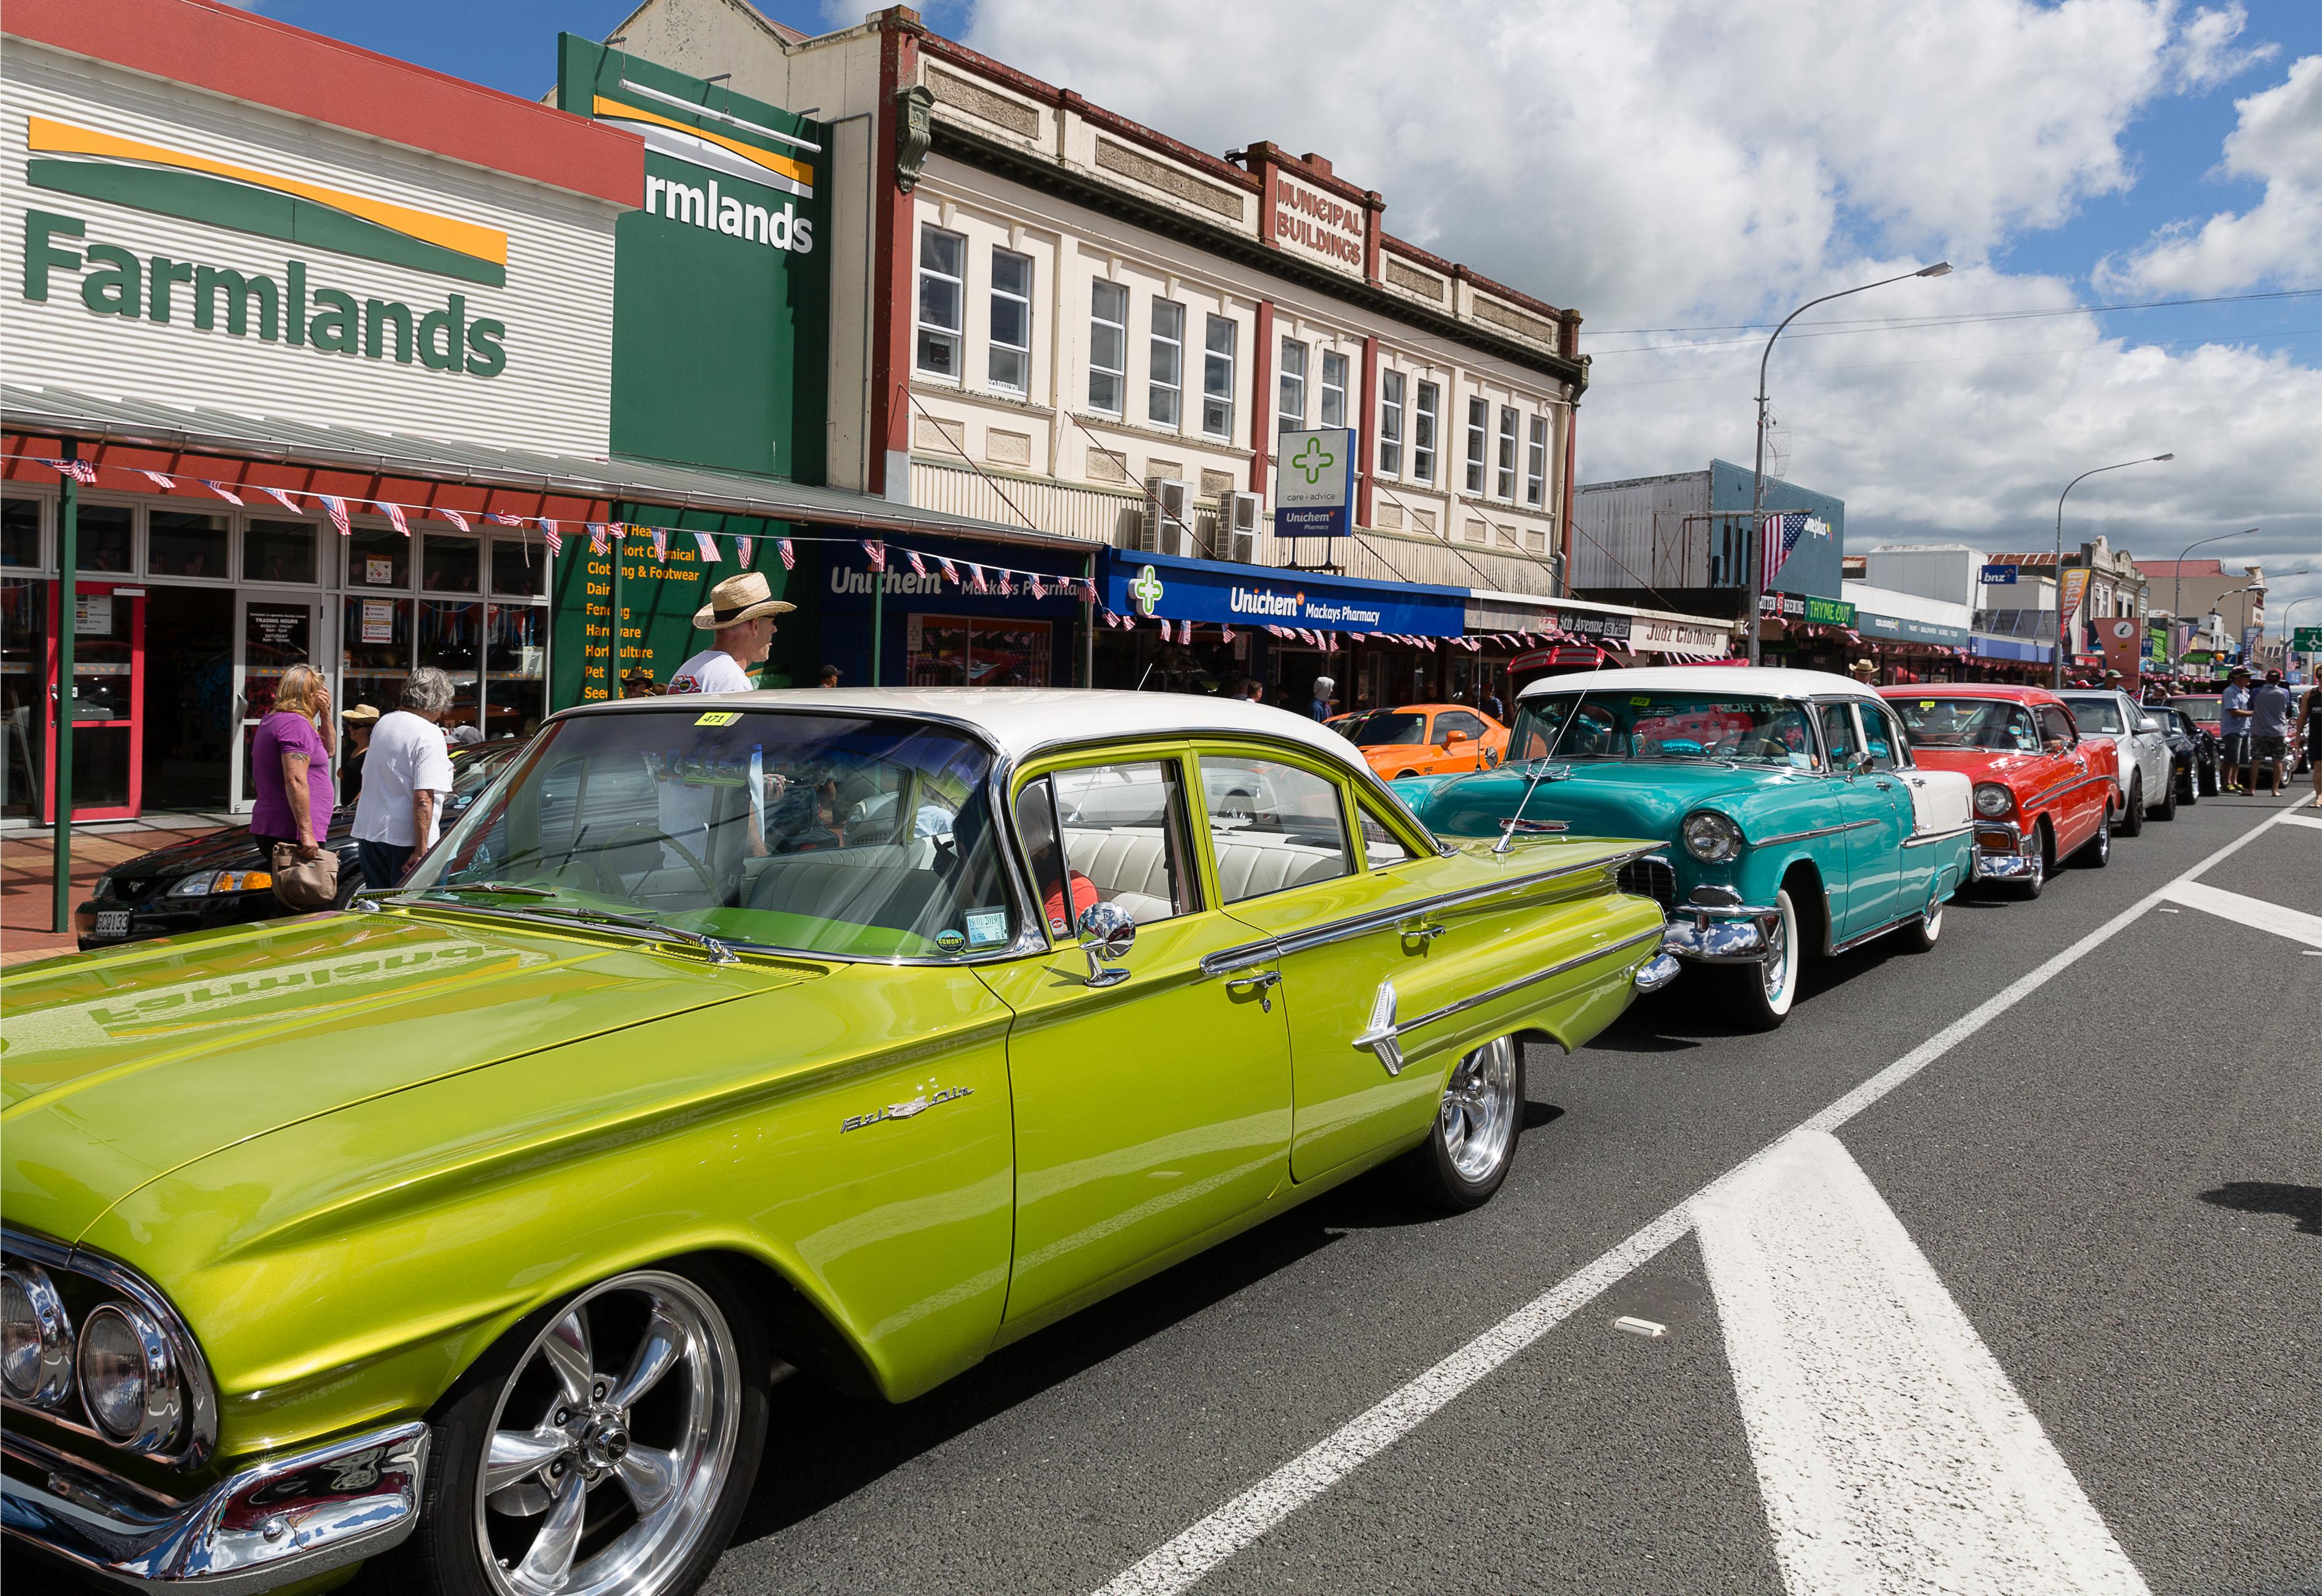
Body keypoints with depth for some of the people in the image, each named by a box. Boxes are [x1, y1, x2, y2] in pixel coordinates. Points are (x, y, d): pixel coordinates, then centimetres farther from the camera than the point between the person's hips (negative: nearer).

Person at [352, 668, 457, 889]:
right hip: (406, 837, -8)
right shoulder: (430, 736, -14)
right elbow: (423, 798, -21)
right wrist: (422, 849, -21)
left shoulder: (383, 723, 11)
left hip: (367, 831, 8)